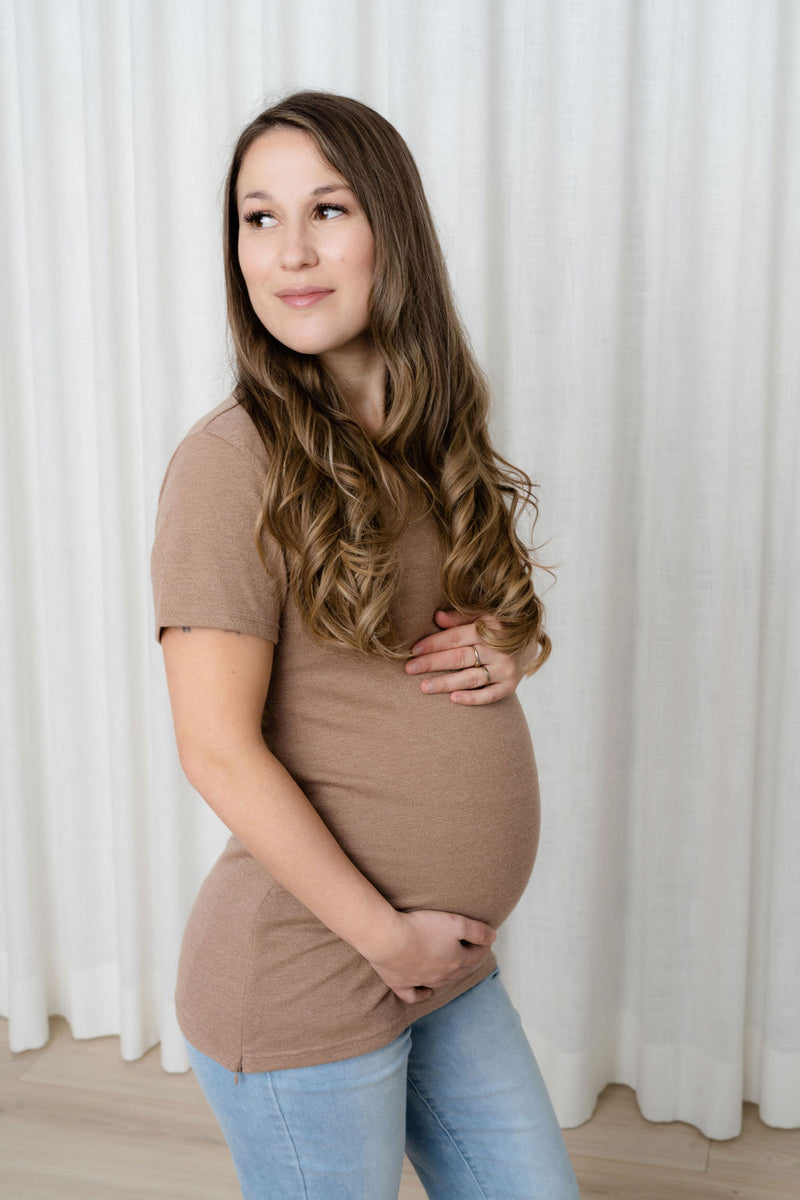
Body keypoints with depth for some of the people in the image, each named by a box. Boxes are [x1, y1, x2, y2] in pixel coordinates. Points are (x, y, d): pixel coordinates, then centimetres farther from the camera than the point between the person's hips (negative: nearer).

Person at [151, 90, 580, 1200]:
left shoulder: (433, 442, 5)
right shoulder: (234, 461, -17)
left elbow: (513, 614, 18)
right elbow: (219, 752, -19)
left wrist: (513, 649, -5)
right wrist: (388, 938, -14)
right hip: (303, 979, -6)